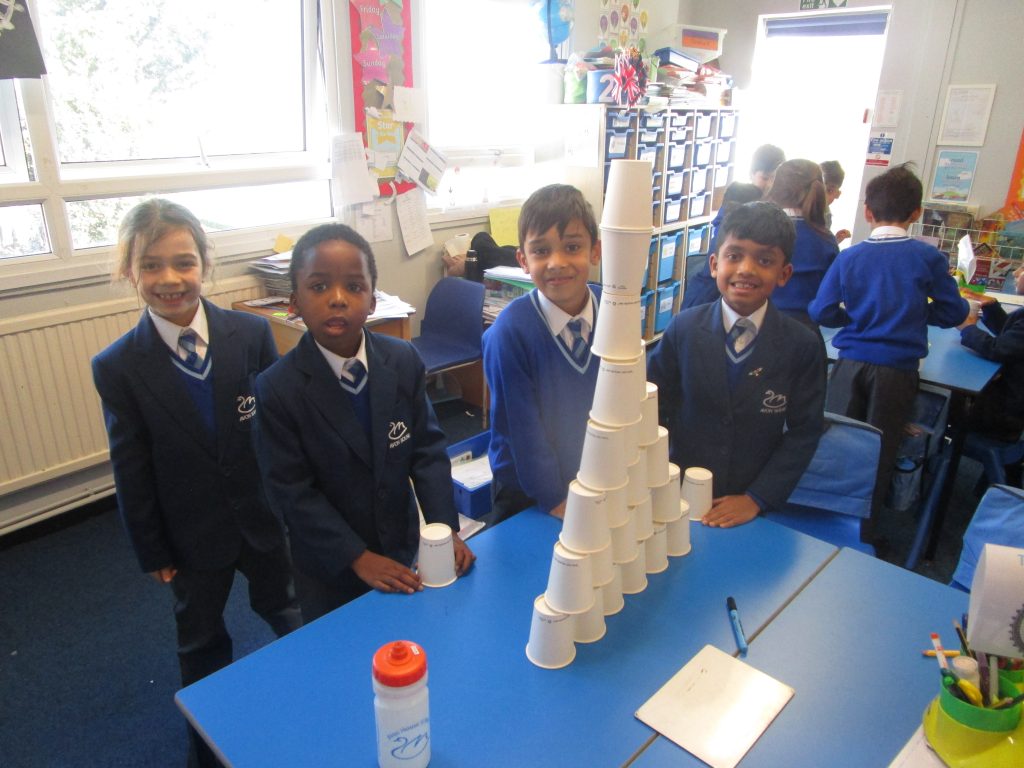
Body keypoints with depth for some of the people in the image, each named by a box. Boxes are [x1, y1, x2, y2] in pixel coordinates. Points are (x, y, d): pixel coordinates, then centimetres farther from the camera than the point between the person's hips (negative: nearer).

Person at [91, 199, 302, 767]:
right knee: (200, 639, 22)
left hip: (265, 514, 0)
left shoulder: (252, 334, -14)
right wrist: (152, 550, -2)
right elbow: (132, 470, -7)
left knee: (287, 612, 21)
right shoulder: (117, 367, -14)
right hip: (193, 534, 0)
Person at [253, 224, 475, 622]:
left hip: (401, 546, 3)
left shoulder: (404, 361, -12)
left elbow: (427, 448, -8)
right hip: (329, 561, -2)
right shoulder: (276, 388, -21)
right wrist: (358, 557, -19)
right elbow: (291, 491, -18)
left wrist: (445, 527, -17)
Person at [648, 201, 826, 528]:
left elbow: (804, 432, -7)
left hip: (753, 508, 0)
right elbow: (655, 408, -3)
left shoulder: (804, 345, -9)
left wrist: (756, 498, -13)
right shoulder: (683, 329, -8)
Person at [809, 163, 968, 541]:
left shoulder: (849, 257, -4)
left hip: (851, 364, 1)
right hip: (897, 369, -1)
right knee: (879, 452, 10)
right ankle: (864, 531, 21)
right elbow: (953, 313, 0)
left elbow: (820, 312, -5)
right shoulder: (928, 257, -6)